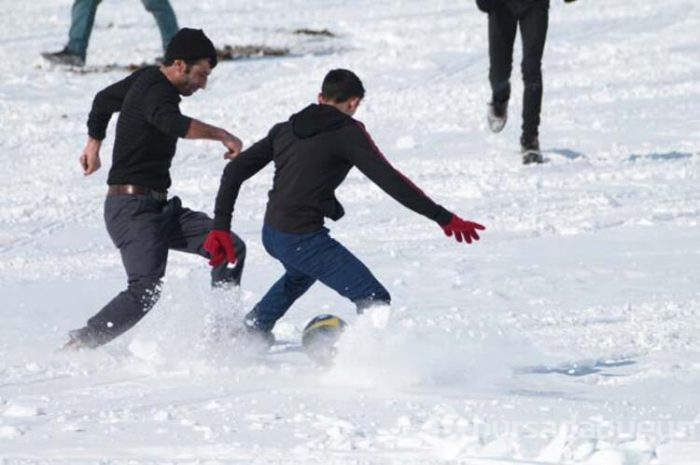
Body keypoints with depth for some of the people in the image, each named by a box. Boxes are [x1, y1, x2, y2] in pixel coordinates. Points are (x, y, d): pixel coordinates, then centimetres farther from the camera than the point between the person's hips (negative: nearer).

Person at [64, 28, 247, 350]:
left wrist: (94, 142, 46)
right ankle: (77, 346, -18)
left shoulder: (146, 80, 14)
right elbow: (172, 123, -40)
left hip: (157, 206, 10)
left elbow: (104, 99, 32)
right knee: (145, 291, -24)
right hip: (133, 209, -10)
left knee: (231, 248, 3)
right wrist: (221, 135, -38)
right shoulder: (156, 91, -16)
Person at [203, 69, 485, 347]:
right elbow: (388, 180, -16)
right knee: (375, 301, -9)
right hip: (304, 239, -8)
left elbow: (235, 170, 12)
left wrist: (221, 226, 13)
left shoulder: (285, 130, 12)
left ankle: (252, 331, 50)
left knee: (302, 272, 41)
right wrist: (442, 217, -14)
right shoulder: (346, 132, -9)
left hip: (271, 233, 8)